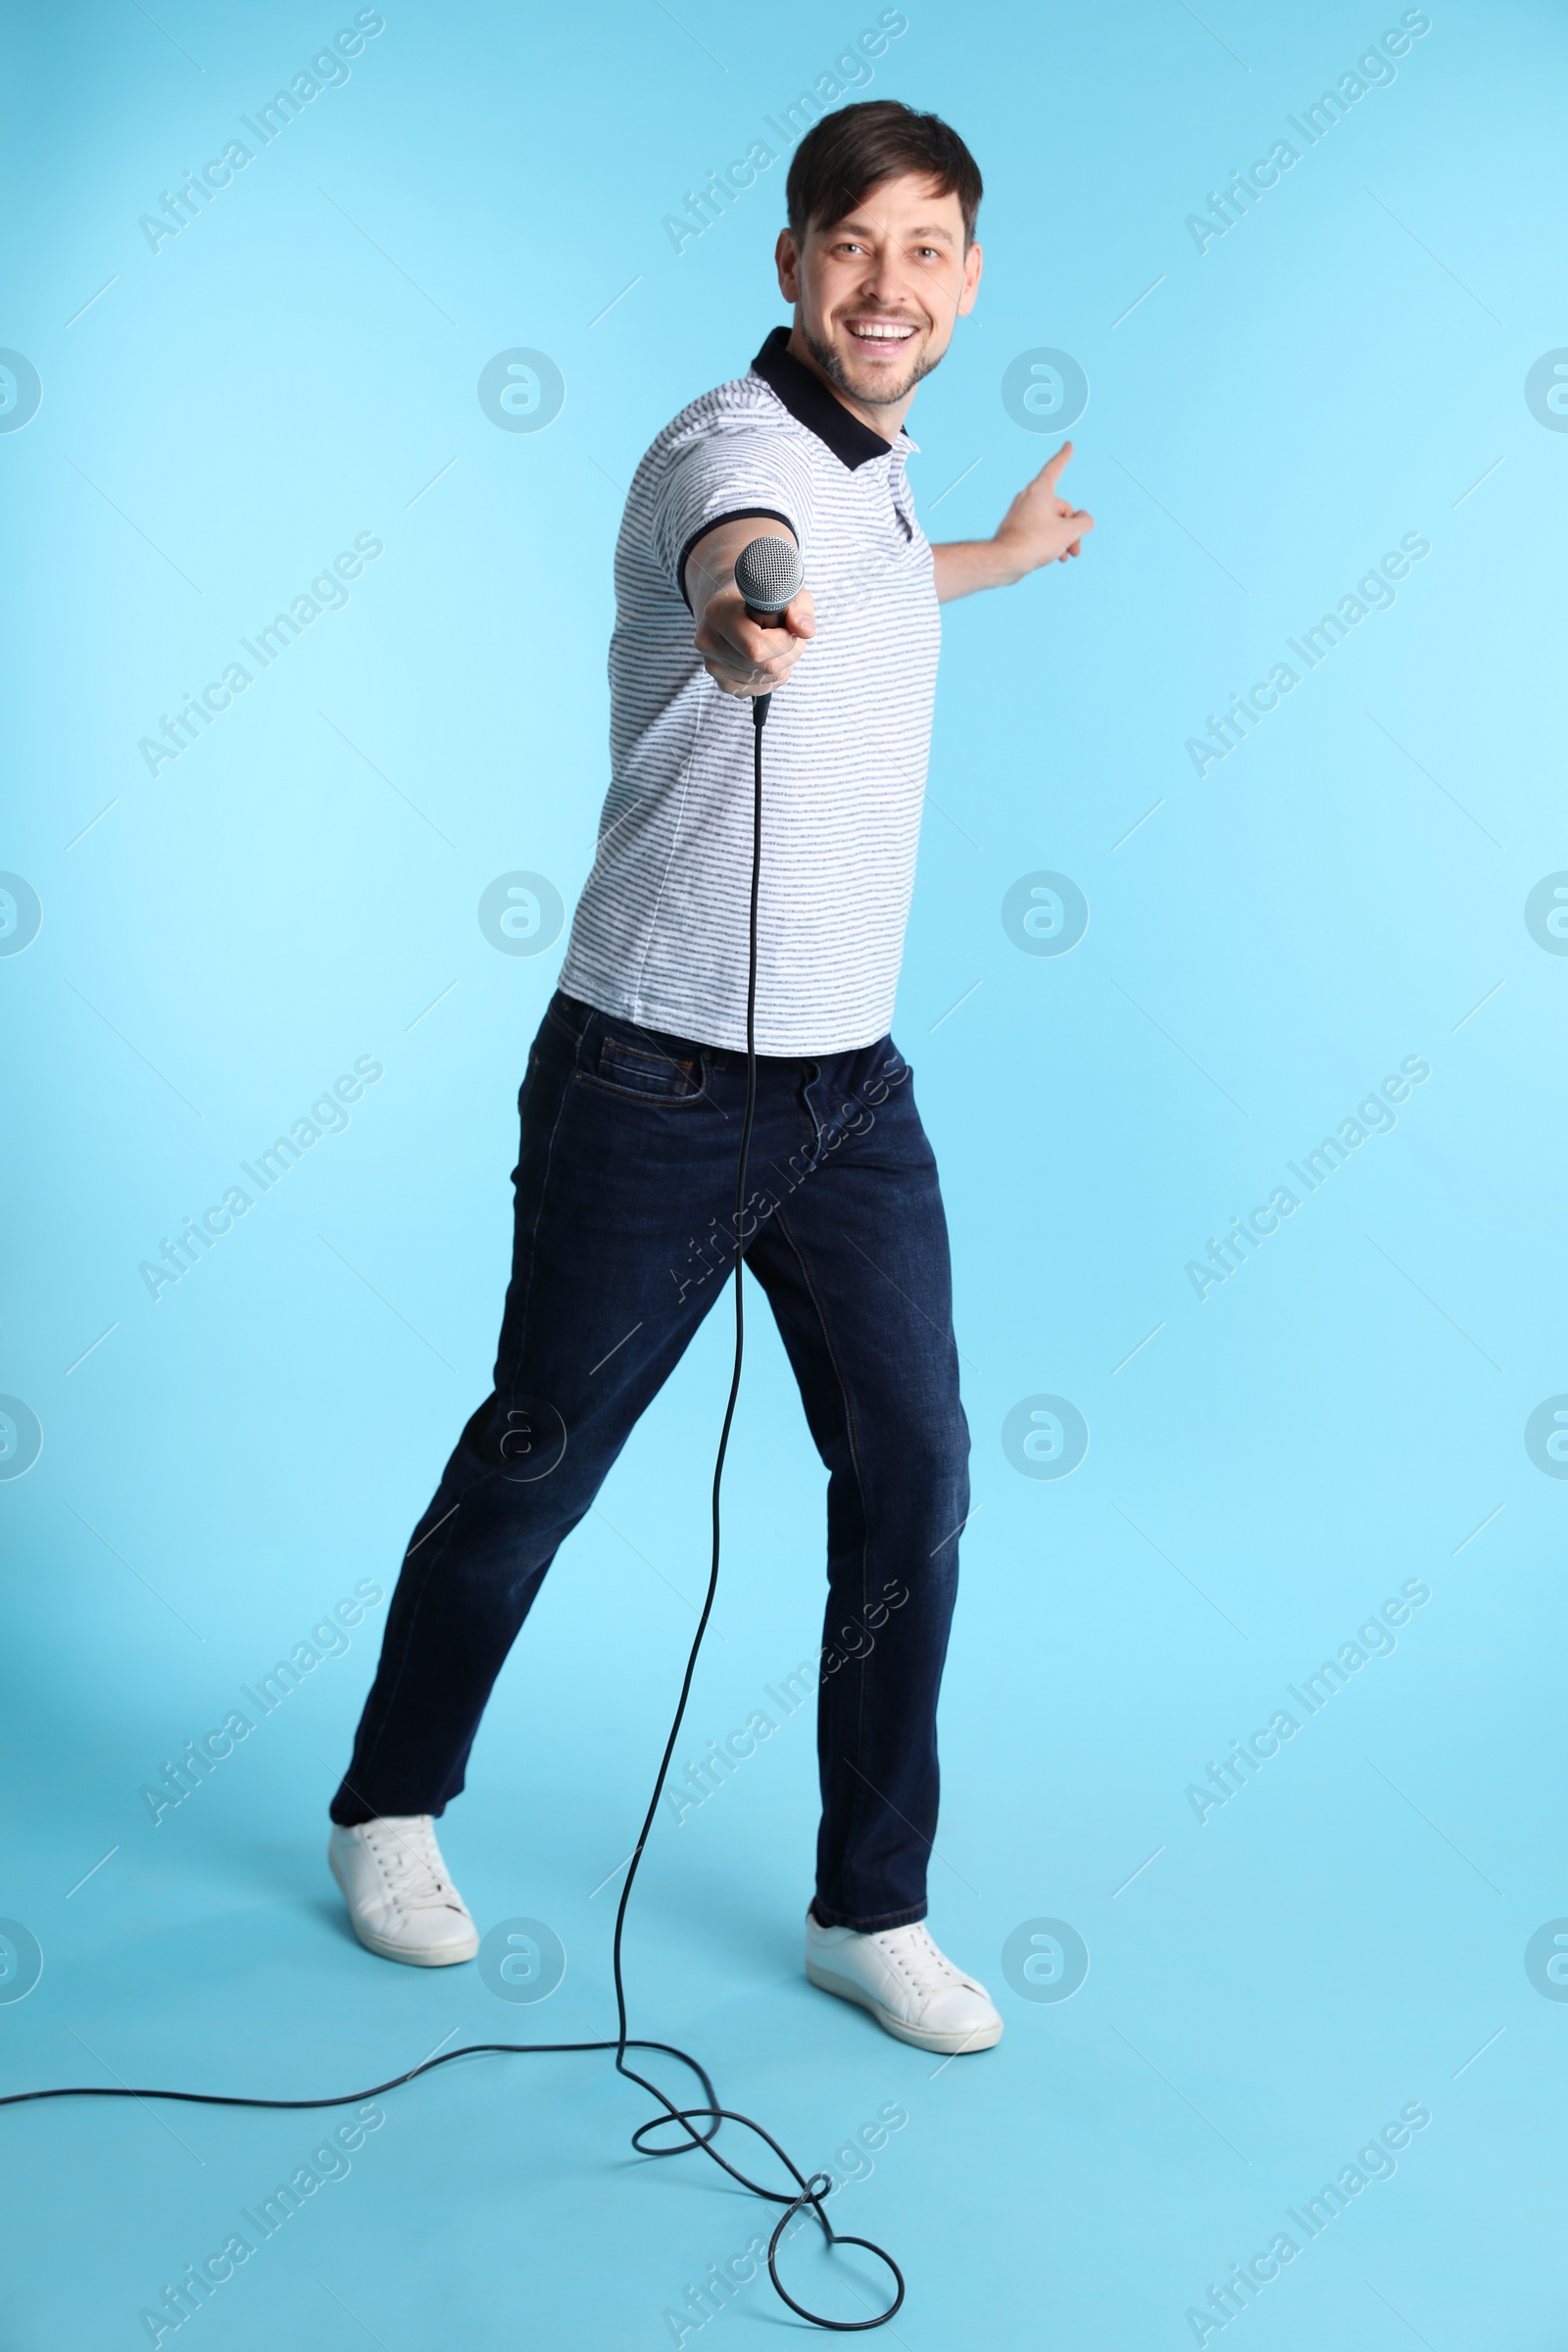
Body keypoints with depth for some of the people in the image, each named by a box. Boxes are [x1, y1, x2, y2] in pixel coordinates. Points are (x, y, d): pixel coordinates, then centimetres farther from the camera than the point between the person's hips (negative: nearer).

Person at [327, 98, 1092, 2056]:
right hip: (657, 1086, -7)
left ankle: (871, 1910, 19)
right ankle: (389, 1810, 33)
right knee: (532, 1470, 8)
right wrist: (746, 624, -66)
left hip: (854, 1085, 7)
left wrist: (999, 558, 49)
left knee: (914, 1476, 3)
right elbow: (739, 566, -43)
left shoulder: (874, 470, 10)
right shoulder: (732, 449, -16)